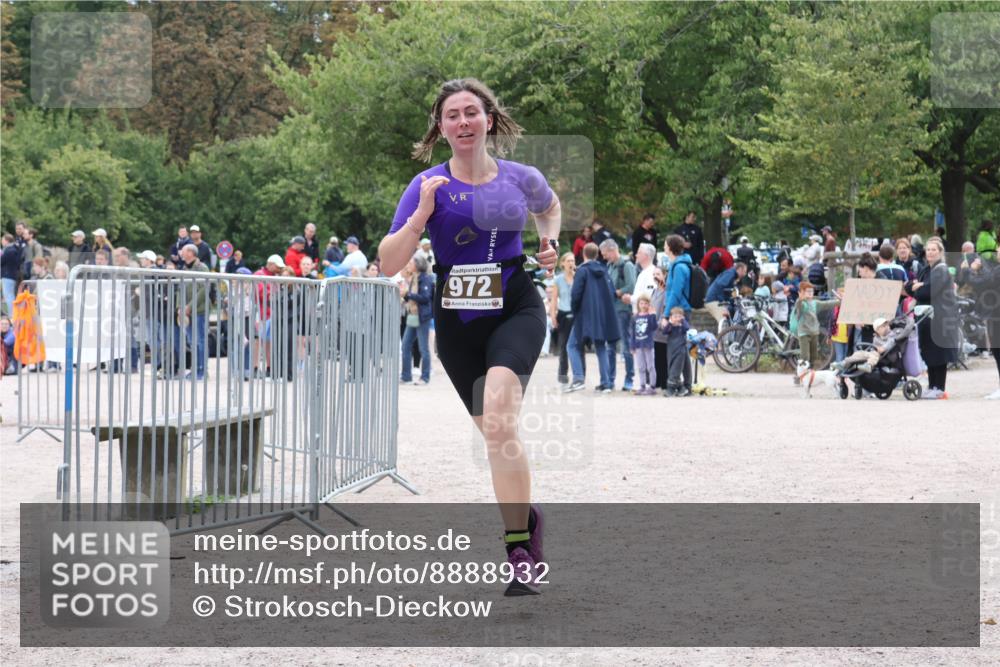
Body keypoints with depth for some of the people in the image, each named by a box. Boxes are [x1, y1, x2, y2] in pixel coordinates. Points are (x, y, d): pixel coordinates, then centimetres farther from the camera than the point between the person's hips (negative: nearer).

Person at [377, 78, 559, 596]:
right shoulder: (427, 186, -3)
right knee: (496, 434, 10)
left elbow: (551, 207, 27)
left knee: (498, 410, -26)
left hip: (517, 309, -2)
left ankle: (517, 544, -25)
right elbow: (388, 265, -9)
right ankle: (525, 519, 35)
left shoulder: (522, 179, 2)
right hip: (456, 320, 2)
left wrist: (549, 243, 8)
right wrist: (422, 214, -20)